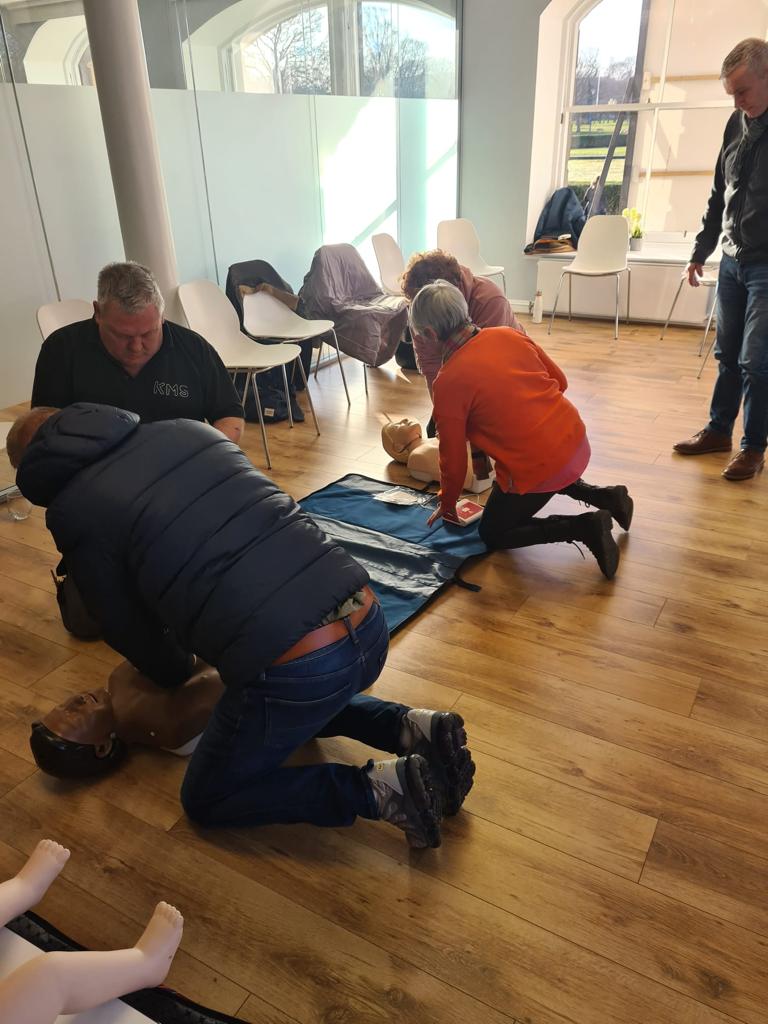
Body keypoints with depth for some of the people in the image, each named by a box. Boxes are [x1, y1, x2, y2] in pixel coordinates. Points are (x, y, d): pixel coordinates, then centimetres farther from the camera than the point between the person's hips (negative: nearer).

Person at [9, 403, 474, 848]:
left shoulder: (72, 511, 1)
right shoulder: (187, 428, 16)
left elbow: (127, 628, 10)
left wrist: (177, 672, 33)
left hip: (294, 670, -7)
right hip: (368, 622, 7)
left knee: (207, 800, 21)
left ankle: (380, 791, 6)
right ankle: (411, 727, 17)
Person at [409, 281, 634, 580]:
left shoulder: (448, 382, -16)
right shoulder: (508, 335, 1)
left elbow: (453, 457, -7)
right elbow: (559, 381, 11)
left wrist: (447, 504, 10)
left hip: (538, 469, -7)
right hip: (577, 442, 7)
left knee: (493, 534, 17)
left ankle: (584, 527, -1)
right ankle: (603, 496, 21)